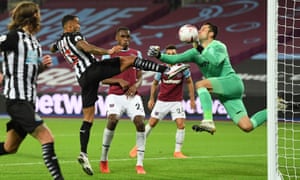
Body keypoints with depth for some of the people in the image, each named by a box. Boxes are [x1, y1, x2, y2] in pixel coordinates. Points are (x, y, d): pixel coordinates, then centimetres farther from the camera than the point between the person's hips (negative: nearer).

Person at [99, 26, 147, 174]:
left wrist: (136, 85, -5)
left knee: (140, 123, -16)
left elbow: (140, 76, 16)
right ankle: (103, 160, -6)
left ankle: (140, 164, -8)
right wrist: (119, 81, -13)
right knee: (112, 121, -25)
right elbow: (103, 79, 3)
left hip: (132, 95, 3)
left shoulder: (136, 54, 15)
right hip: (115, 95, -3)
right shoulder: (108, 55, 6)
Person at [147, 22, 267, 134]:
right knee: (247, 127, -7)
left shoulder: (218, 46, -4)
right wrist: (159, 55, 1)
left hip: (232, 81, -7)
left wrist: (200, 49, -24)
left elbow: (216, 61, -25)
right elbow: (175, 59, 14)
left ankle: (208, 122, -34)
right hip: (224, 95, 7)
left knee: (200, 84, -27)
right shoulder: (196, 52, 17)